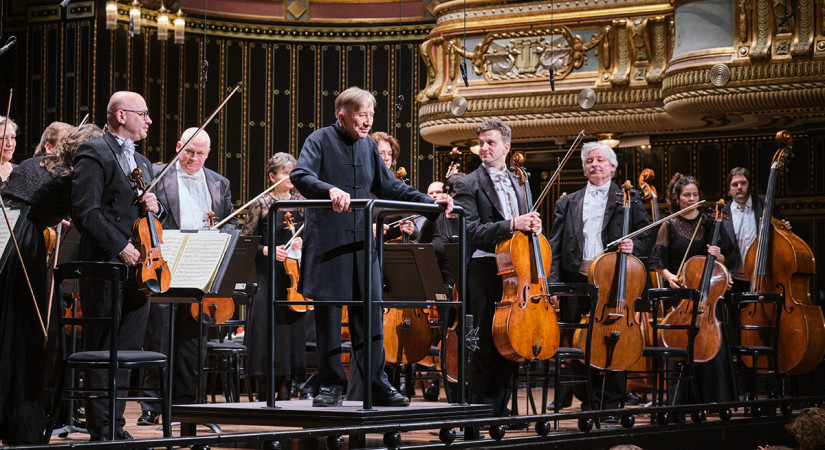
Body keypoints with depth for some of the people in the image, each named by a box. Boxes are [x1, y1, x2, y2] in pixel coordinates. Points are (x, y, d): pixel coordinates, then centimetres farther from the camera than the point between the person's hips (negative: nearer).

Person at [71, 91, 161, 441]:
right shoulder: (94, 154, -6)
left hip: (138, 269, 8)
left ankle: (115, 426, 16)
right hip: (107, 268, -8)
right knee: (103, 352, -4)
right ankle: (101, 431, 1)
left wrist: (155, 208, 5)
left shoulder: (142, 163, 21)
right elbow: (85, 212, -15)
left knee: (127, 353, 9)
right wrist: (120, 247, -19)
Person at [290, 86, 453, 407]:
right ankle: (331, 386, 11)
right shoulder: (320, 141, -3)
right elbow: (300, 176, -19)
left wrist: (430, 202, 7)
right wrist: (330, 190, -38)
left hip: (362, 242, 5)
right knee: (328, 314, 2)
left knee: (370, 314, 2)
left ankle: (378, 385, 8)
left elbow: (390, 188, 19)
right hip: (328, 242, -5)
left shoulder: (369, 146, 14)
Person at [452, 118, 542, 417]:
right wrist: (512, 225, -21)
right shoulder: (469, 185, -1)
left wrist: (531, 227, 1)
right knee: (486, 345, -6)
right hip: (484, 272, -6)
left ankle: (500, 409, 14)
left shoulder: (517, 185, 20)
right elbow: (471, 231, -13)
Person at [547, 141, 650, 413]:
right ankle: (587, 402, 11)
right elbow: (555, 246, 9)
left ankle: (610, 404, 6)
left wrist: (633, 246, -12)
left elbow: (645, 236, 11)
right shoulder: (568, 204, 16)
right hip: (577, 280, 2)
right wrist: (553, 283, -1)